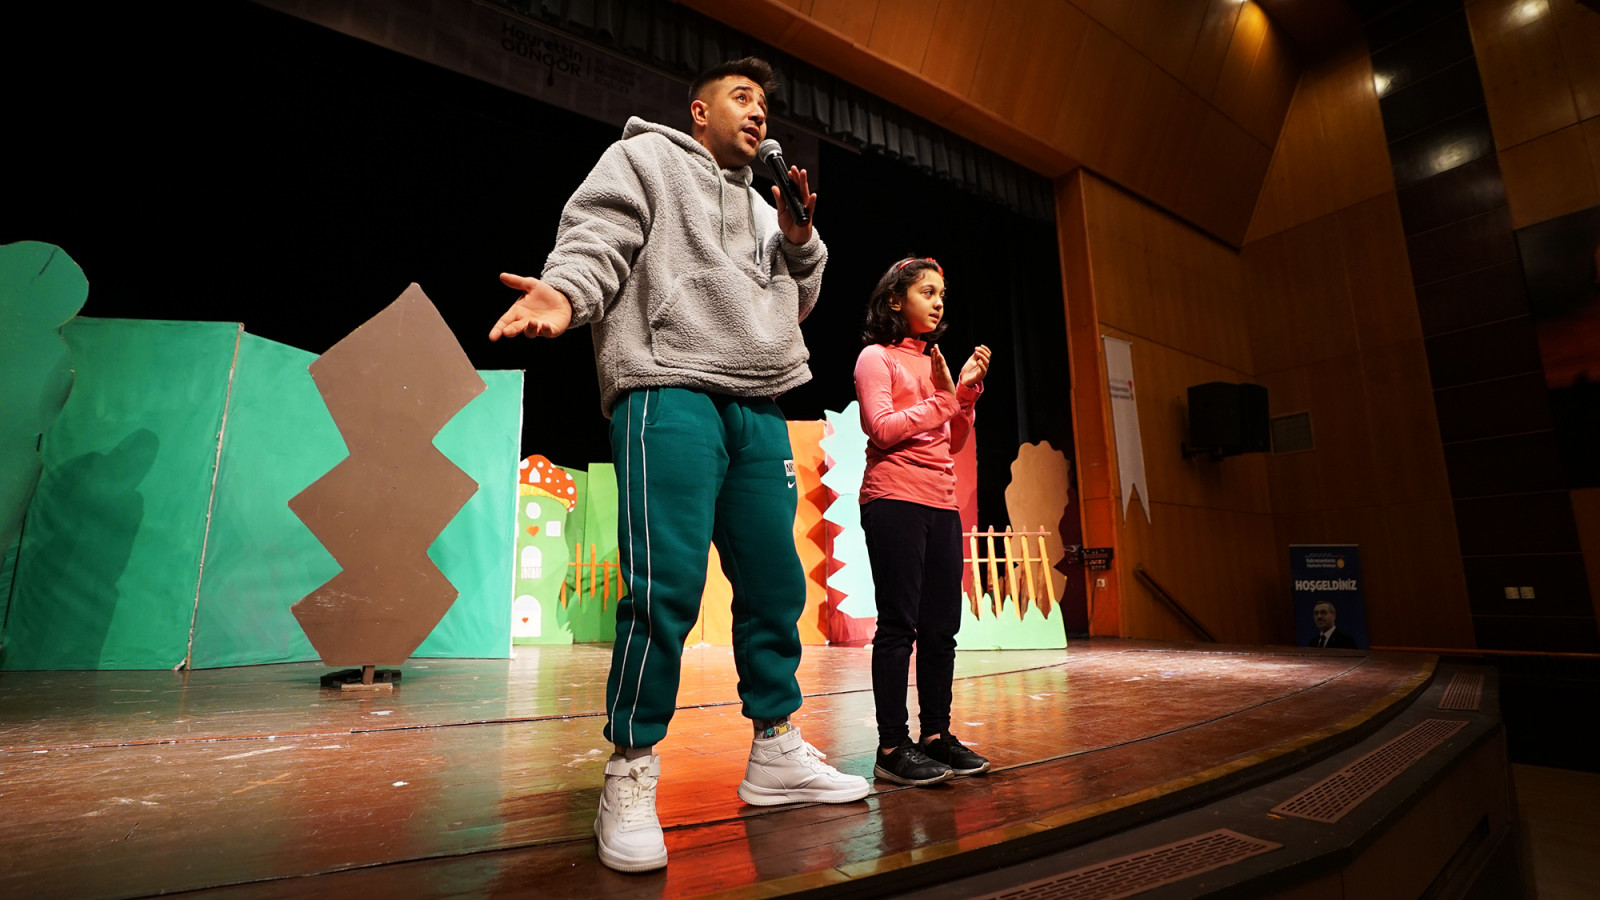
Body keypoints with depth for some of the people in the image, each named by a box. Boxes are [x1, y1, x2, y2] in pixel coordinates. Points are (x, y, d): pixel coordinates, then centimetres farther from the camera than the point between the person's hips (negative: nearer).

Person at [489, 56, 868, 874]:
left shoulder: (761, 208, 32)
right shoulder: (645, 158, 16)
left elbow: (797, 303, 30)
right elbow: (597, 238, -1)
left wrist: (800, 238, 14)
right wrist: (564, 290, -21)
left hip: (759, 408, 7)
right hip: (669, 388, -7)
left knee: (775, 584, 5)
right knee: (667, 583, -16)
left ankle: (775, 753, 18)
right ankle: (630, 776, 0)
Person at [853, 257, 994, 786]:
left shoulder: (933, 362, 21)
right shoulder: (876, 356, 3)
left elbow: (955, 442, 17)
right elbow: (883, 429, -11)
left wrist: (967, 390, 5)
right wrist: (942, 398, -8)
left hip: (941, 504, 7)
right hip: (895, 500, -7)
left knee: (942, 625, 6)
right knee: (900, 624, -7)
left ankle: (937, 735, 16)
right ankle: (892, 747, 0)